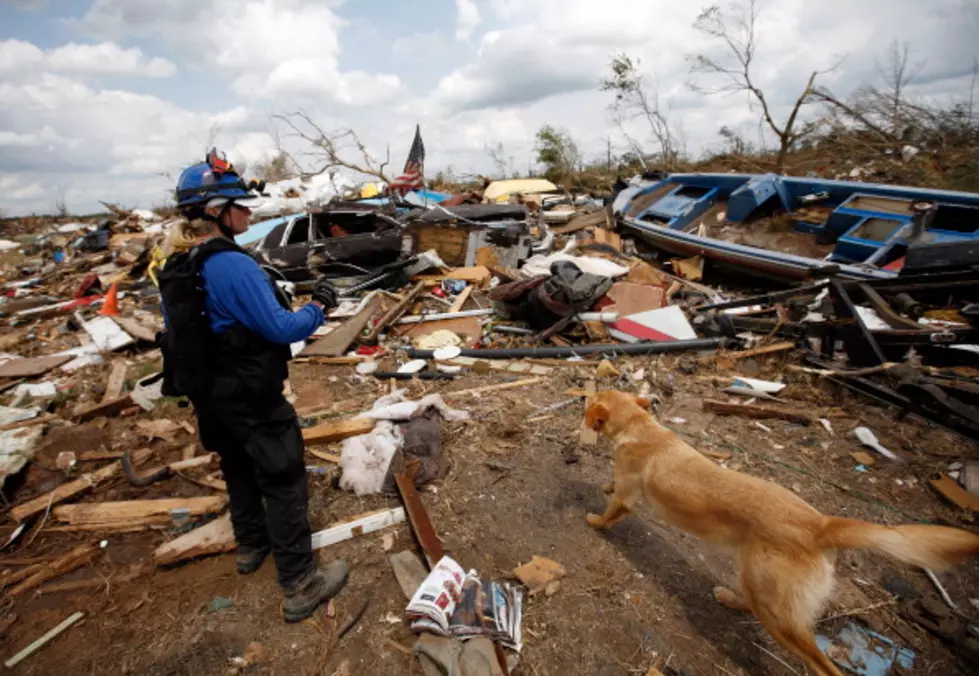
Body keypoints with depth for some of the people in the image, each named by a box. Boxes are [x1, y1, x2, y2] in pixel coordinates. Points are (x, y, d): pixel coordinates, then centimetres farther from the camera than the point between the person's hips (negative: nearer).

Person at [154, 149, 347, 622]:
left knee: (238, 468, 26)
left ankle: (250, 545, 47)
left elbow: (185, 326, 13)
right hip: (249, 398, -9)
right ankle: (301, 586, 13)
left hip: (206, 393, 9)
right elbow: (281, 329, -25)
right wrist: (318, 308, -10)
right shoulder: (232, 265, -27)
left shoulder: (172, 263, 2)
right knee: (283, 483, 2)